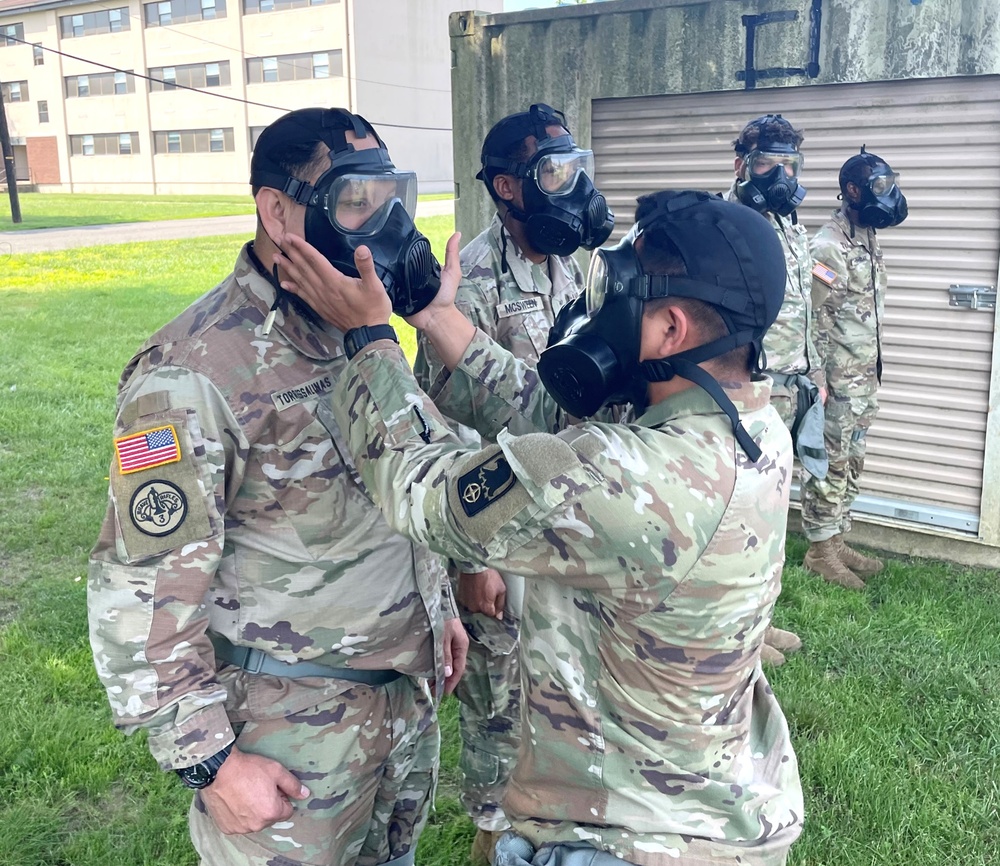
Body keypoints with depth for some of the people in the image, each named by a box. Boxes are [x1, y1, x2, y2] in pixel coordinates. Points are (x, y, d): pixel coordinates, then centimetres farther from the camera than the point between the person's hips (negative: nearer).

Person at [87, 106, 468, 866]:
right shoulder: (195, 373, -23)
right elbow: (141, 591, -20)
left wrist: (438, 603, 17)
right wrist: (210, 761, -17)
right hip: (293, 719, -7)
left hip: (409, 685, 7)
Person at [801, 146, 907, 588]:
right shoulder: (829, 246, -16)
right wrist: (819, 380, -18)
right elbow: (815, 319, -18)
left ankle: (836, 542, 25)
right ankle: (819, 551, 12)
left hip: (865, 377, 9)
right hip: (837, 378, -9)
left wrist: (873, 372, 19)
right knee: (830, 466, 0)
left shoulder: (868, 238, 12)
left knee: (851, 464, 14)